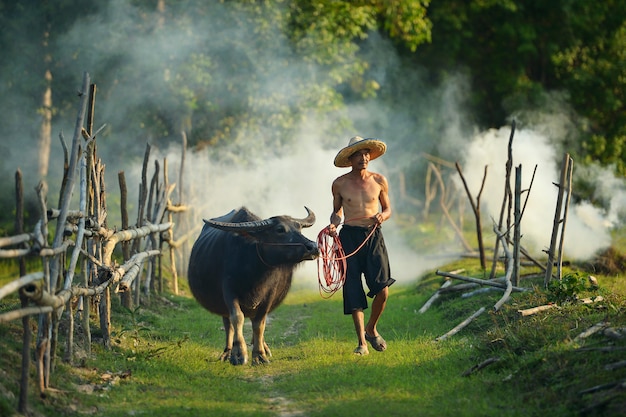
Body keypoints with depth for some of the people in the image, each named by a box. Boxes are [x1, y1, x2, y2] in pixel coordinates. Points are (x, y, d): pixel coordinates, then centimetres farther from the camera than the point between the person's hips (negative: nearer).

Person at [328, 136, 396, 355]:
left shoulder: (379, 181, 5)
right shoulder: (339, 184, 2)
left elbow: (387, 208, 14)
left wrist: (382, 216, -8)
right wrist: (333, 223, -8)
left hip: (373, 236, 1)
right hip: (349, 237, 0)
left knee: (382, 289, -11)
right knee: (353, 291, -3)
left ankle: (371, 329, 16)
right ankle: (362, 343, 5)